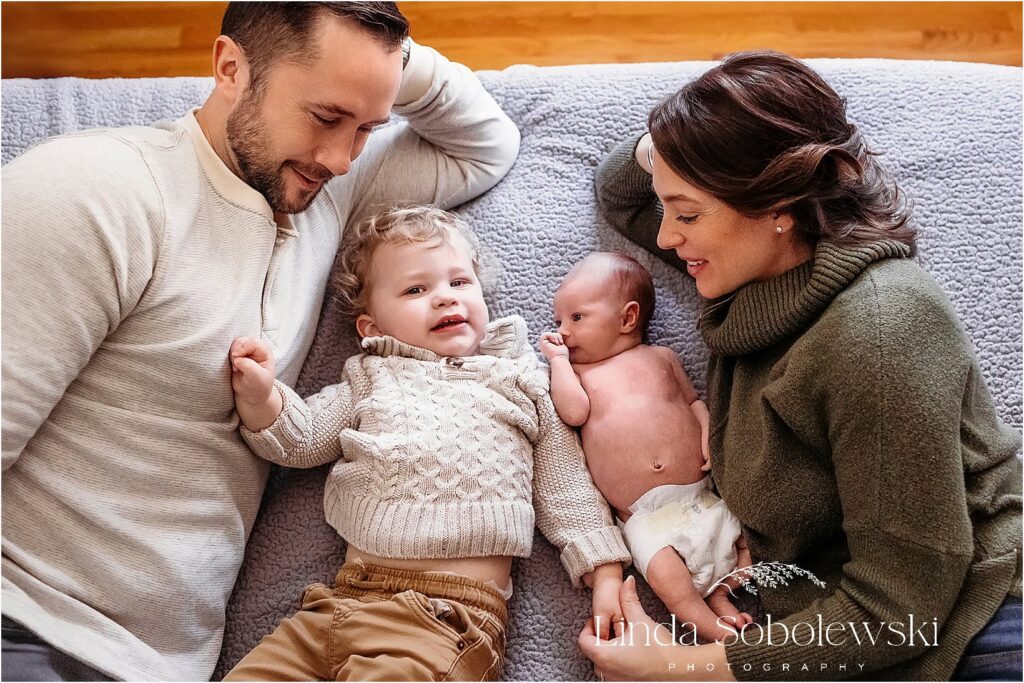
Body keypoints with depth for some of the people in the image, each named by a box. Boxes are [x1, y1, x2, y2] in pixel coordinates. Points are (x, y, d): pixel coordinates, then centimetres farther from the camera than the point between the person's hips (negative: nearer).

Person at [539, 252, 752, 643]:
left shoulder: (660, 357, 16)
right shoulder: (578, 372, 13)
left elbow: (694, 401, 21)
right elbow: (574, 412, -7)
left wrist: (709, 432, 2)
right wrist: (558, 359, 2)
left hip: (699, 497, 3)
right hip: (644, 517, -3)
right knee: (663, 571, -24)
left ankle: (719, 590, -1)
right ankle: (713, 629, -16)